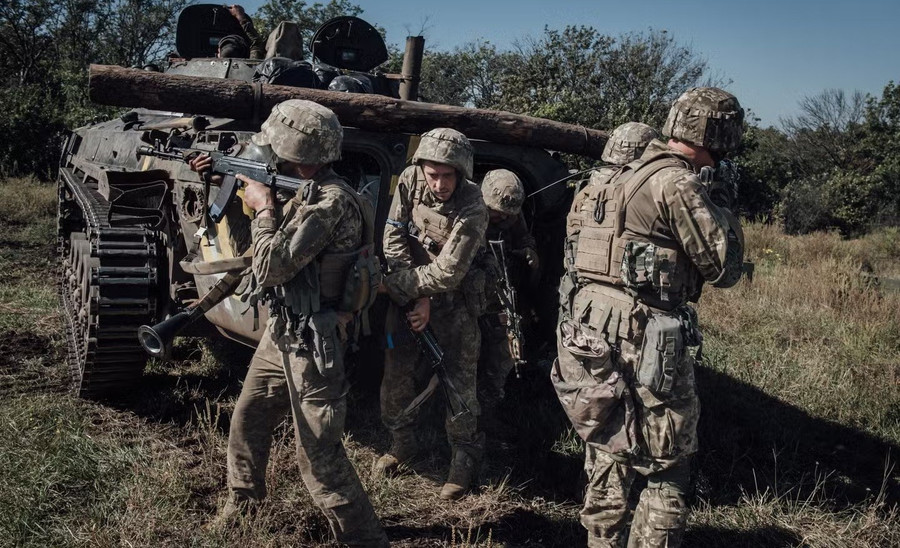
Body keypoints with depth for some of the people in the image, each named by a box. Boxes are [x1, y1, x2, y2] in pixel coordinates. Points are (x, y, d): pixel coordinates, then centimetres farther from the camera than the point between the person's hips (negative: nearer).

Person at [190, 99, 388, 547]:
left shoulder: (332, 201, -25)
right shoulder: (308, 192, 4)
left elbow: (270, 268, -28)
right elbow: (284, 229, 23)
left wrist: (263, 209, -13)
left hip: (312, 345, -10)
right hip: (280, 334, 10)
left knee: (319, 456, -4)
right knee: (246, 421, 24)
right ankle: (243, 498, 47)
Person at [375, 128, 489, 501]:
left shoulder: (472, 211, -26)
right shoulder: (410, 180, -12)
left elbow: (447, 274, -26)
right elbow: (394, 238, -9)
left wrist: (393, 284, -21)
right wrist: (417, 297, -16)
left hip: (454, 300, -4)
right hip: (409, 291, 4)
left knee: (458, 381, -3)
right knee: (395, 372, 9)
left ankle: (465, 458, 15)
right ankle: (402, 443, 30)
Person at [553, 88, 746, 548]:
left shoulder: (627, 176, 14)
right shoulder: (679, 184, -13)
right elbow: (724, 268, -9)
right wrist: (723, 207, 4)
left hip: (591, 332, 9)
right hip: (643, 344, -9)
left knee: (608, 451, 20)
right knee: (667, 469, 3)